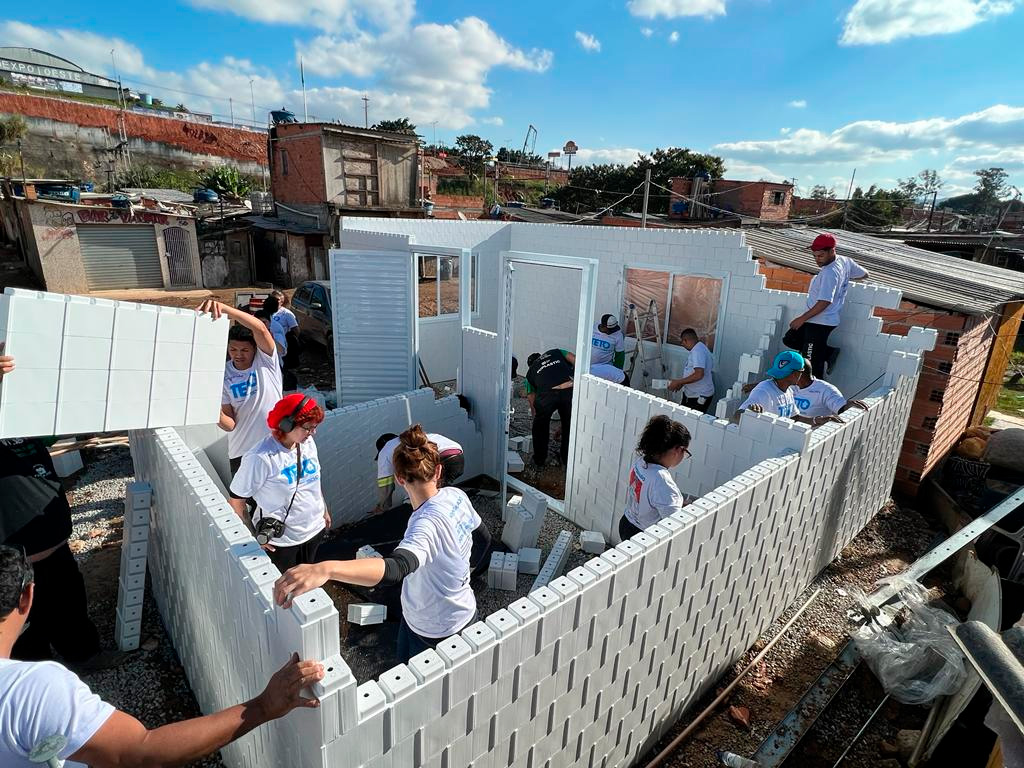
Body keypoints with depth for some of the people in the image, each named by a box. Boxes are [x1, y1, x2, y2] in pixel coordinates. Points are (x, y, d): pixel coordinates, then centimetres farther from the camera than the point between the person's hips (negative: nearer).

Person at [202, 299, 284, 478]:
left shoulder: (266, 360, -11)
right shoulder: (223, 375, -6)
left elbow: (260, 328, -32)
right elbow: (230, 425, -9)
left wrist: (223, 307, -44)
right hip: (241, 452, 2)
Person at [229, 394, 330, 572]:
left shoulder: (308, 443, -5)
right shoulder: (261, 458, -26)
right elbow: (235, 500, -18)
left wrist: (324, 510, 18)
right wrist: (254, 535, -15)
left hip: (314, 529, 6)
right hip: (280, 539, -6)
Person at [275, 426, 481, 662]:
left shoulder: (427, 524, -37)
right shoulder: (457, 495, -13)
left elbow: (396, 568, -56)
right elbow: (477, 526, 8)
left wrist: (326, 569, -68)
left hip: (436, 632, -7)